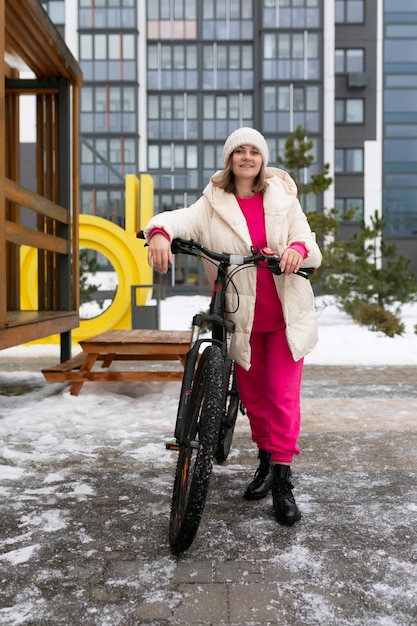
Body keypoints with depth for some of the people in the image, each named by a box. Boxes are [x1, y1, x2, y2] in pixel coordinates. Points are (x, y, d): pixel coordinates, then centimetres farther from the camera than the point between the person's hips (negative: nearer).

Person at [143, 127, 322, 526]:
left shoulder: (283, 199, 4)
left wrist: (299, 248, -26)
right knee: (252, 394, 13)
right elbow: (181, 219, -19)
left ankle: (283, 480, 8)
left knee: (282, 396, -3)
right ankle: (265, 460, 35)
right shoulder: (214, 203, 0)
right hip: (243, 315, 1)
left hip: (286, 314, 0)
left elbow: (312, 250, -2)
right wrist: (159, 232, -42)